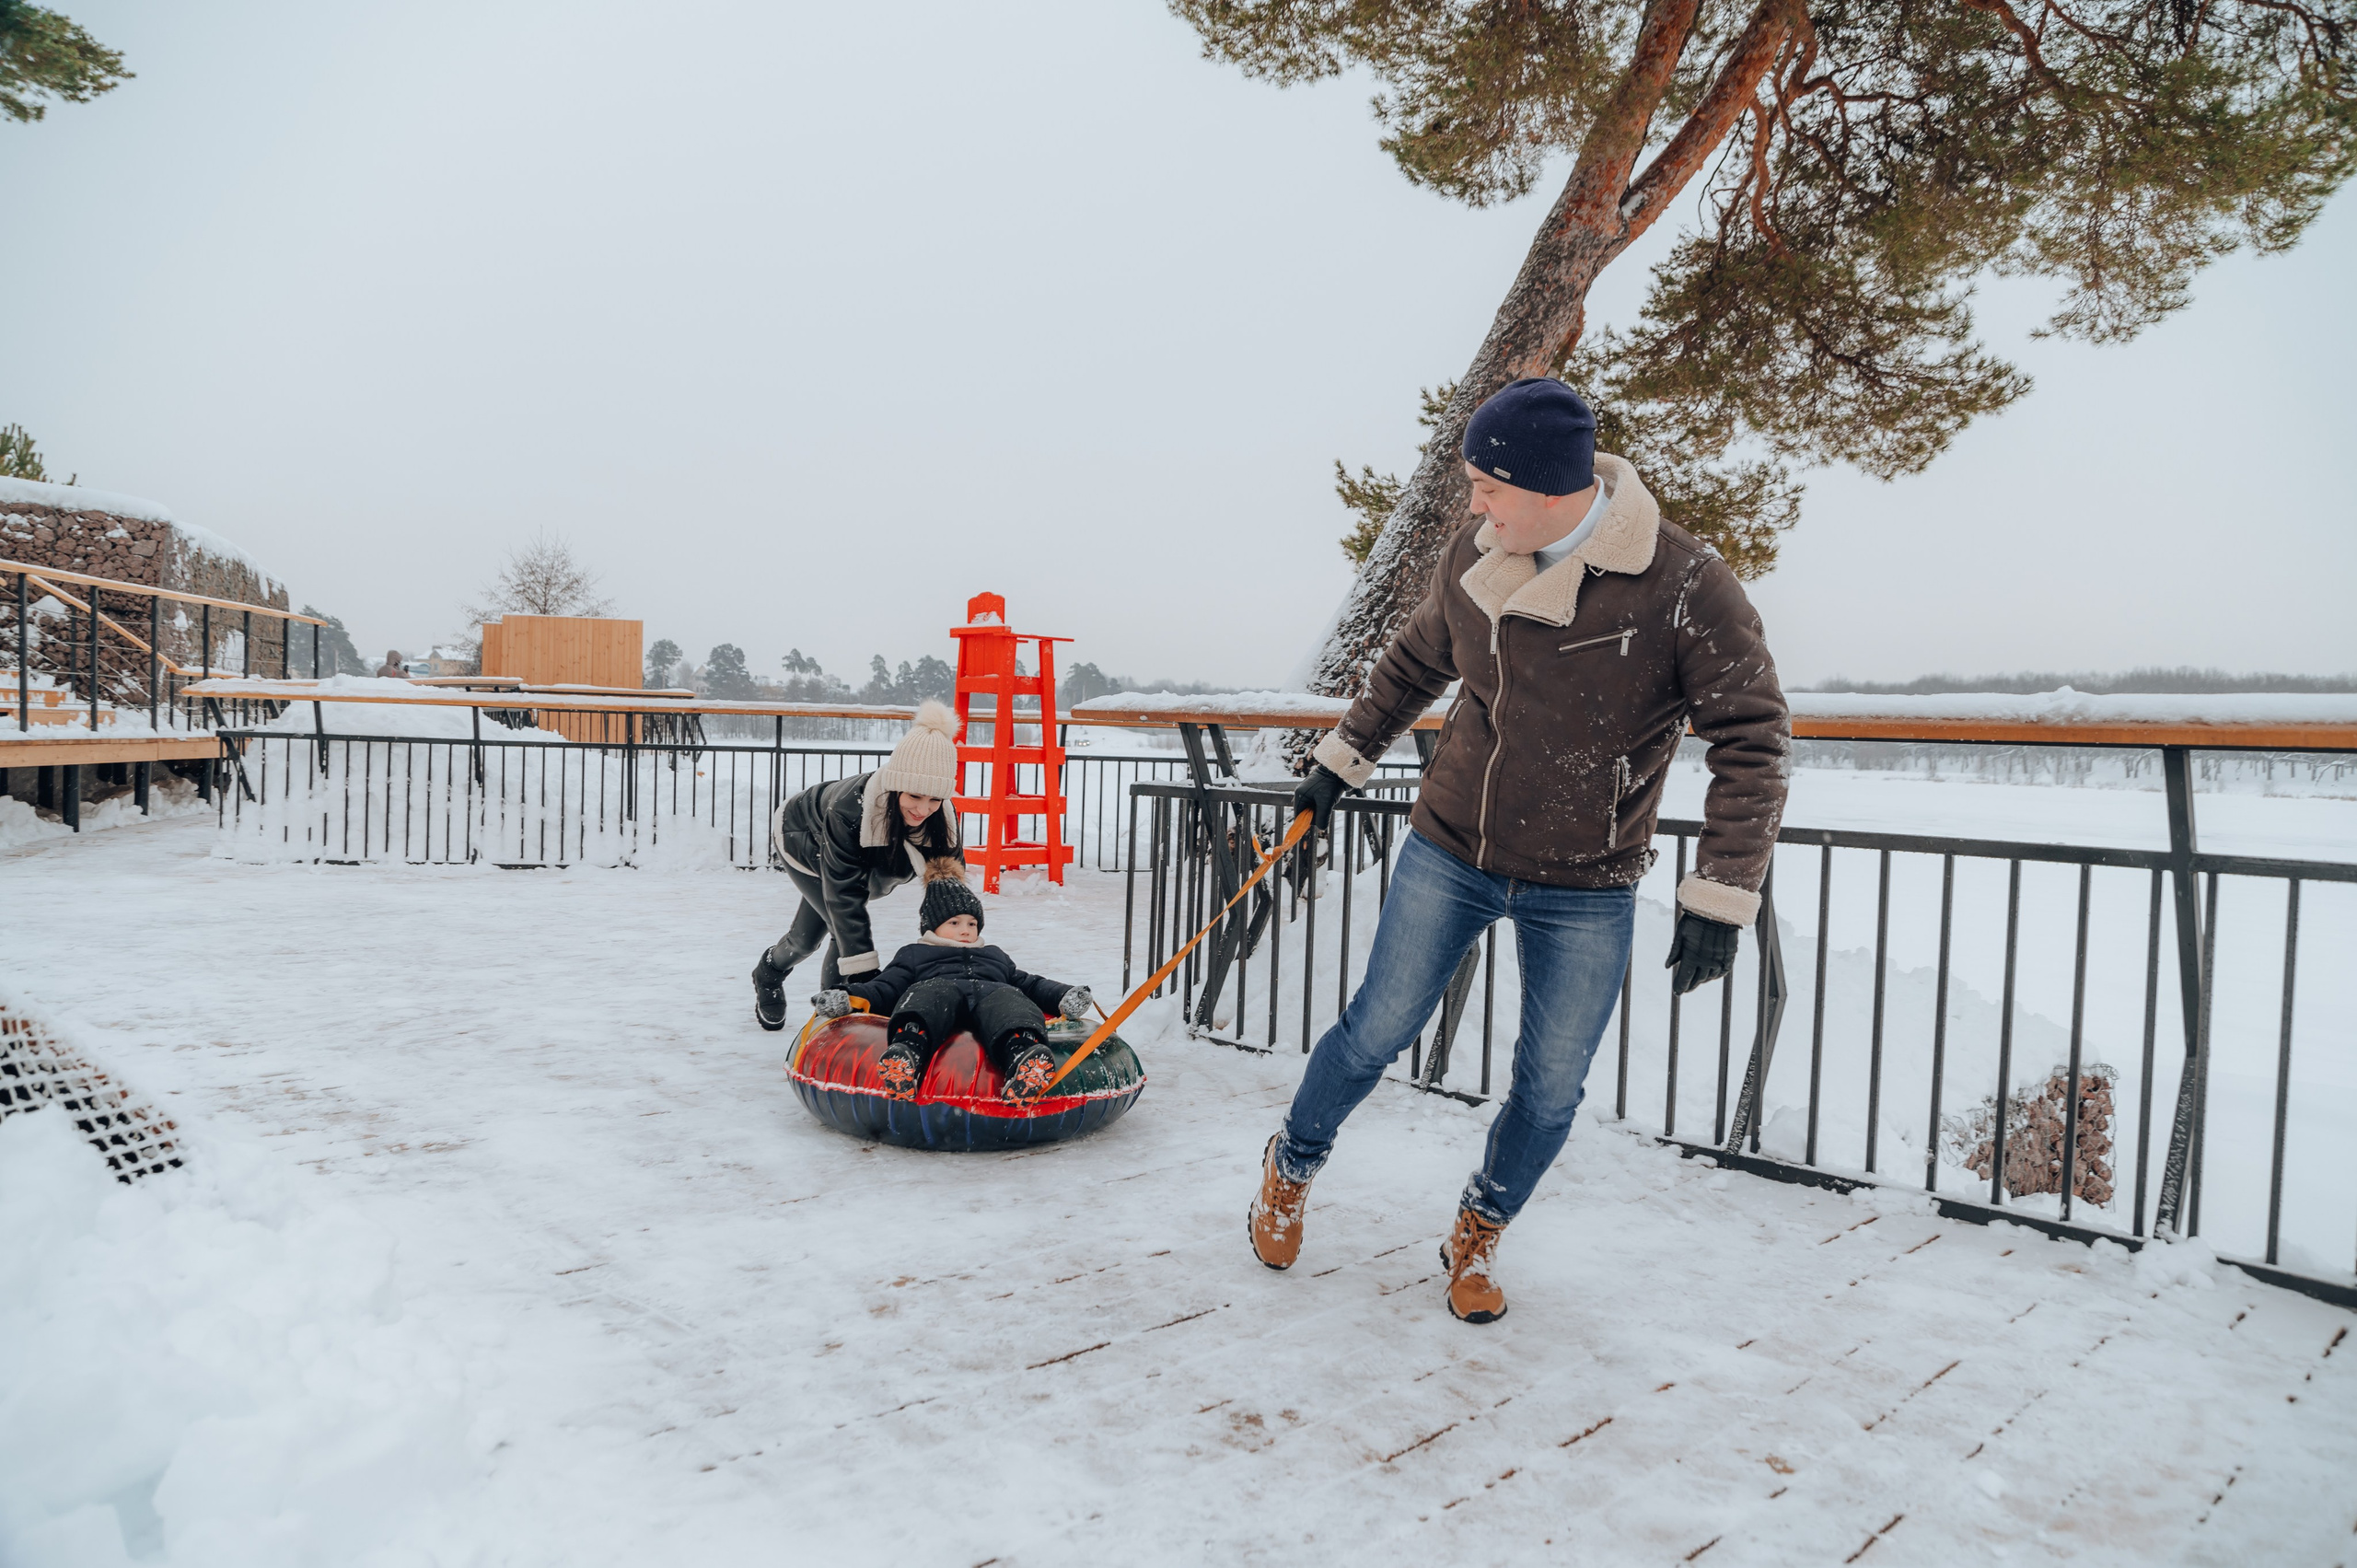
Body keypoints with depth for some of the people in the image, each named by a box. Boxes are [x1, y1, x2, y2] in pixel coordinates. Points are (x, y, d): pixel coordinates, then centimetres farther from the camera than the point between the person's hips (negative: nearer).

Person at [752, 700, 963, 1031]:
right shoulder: (848, 809, -47)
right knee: (846, 929, -19)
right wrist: (865, 974, -49)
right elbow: (845, 898, -46)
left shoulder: (940, 820, -34)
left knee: (808, 936, 14)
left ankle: (769, 972, 44)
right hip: (801, 838, -5)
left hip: (860, 860, 5)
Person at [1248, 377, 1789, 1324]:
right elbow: (1415, 662, 13)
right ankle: (1290, 1168, 34)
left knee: (1550, 1092, 6)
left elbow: (1752, 740, -14)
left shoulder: (1685, 586, -18)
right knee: (1376, 1033, 6)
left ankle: (1478, 1237, 34)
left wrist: (1721, 897, -18)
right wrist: (1341, 761, 19)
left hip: (1585, 892, -1)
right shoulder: (1473, 557, -6)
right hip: (1449, 853, 2)